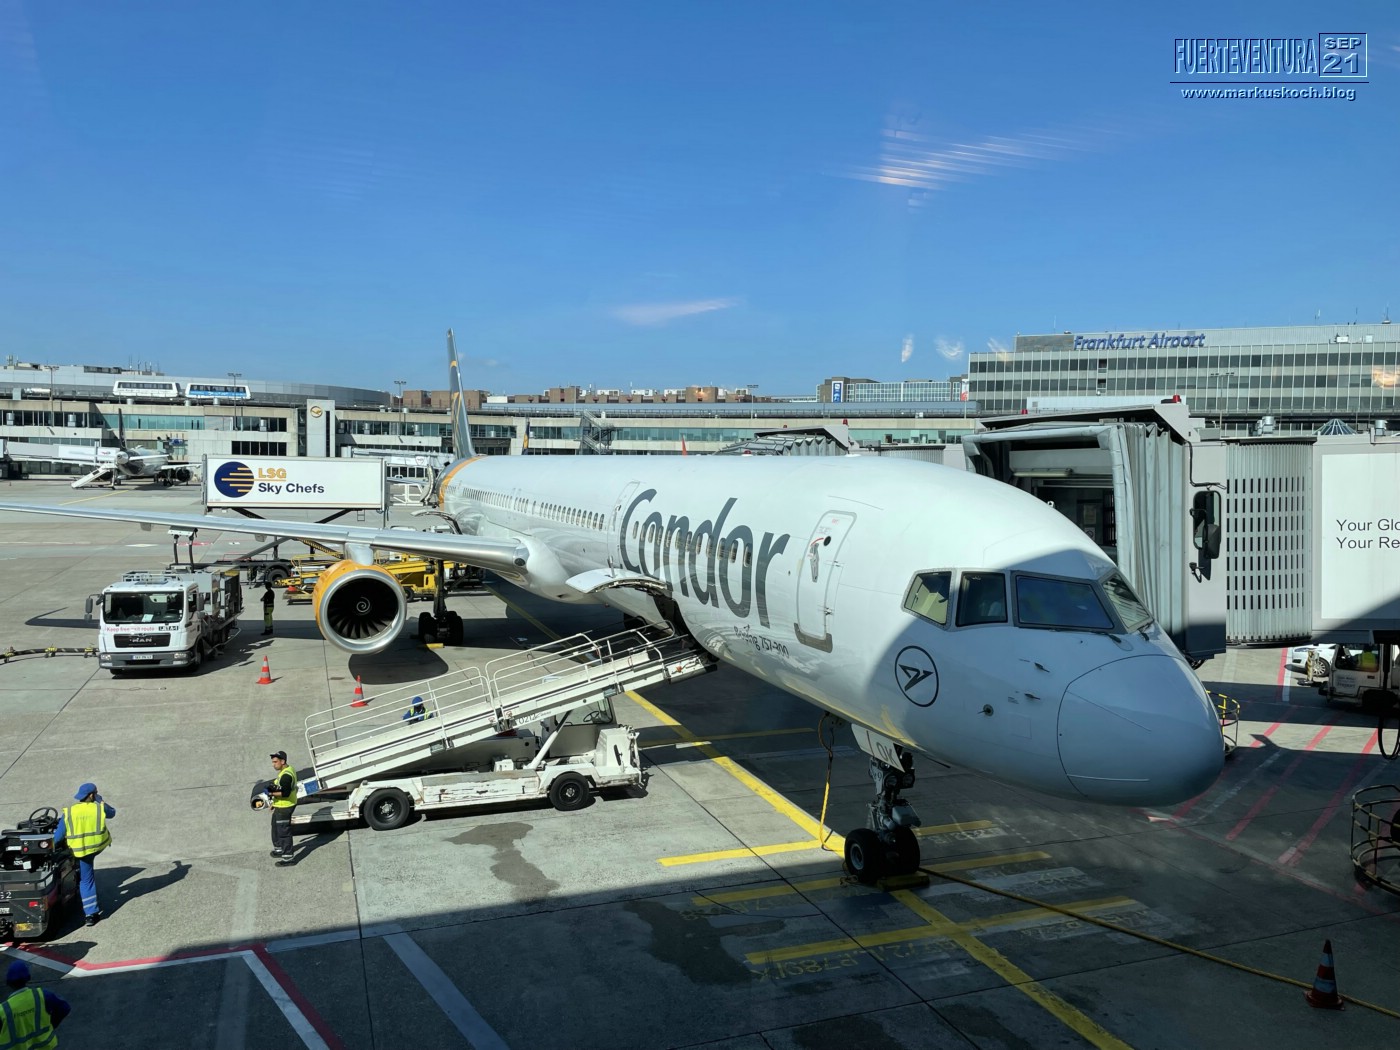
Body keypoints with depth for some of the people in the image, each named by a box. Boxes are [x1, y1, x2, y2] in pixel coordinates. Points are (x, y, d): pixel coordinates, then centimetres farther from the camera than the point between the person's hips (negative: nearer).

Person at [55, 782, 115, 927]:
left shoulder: (68, 813, -11)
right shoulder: (100, 808, -11)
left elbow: (58, 837, -7)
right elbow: (112, 813, 12)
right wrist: (101, 802, 22)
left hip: (81, 850, 0)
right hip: (99, 845, 1)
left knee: (86, 880, 10)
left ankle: (91, 913, 11)